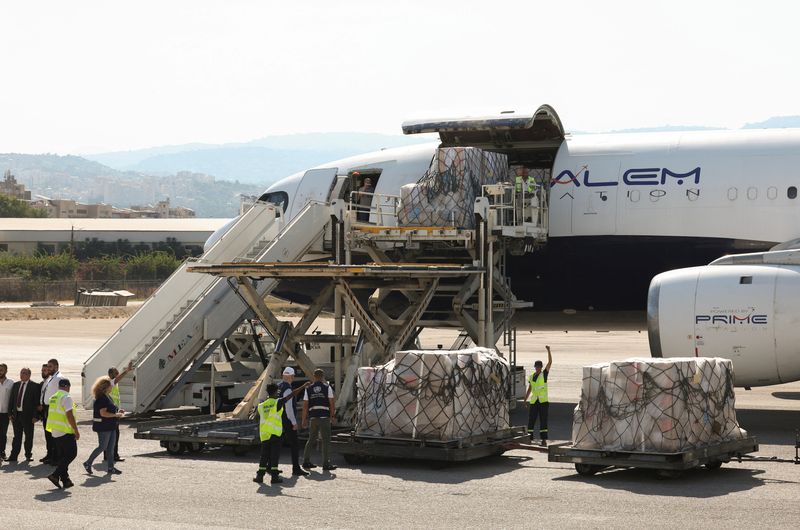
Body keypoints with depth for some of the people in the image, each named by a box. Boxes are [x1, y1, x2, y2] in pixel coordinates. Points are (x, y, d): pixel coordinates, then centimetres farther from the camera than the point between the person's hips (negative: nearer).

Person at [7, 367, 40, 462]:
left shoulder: (35, 386, -5)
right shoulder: (16, 385, 11)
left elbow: (37, 402, -8)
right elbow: (11, 400, 13)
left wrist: (35, 416, -13)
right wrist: (10, 413, 6)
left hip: (28, 415, -4)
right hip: (16, 414, 4)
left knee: (28, 436, 5)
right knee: (17, 436, 8)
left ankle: (28, 455, 15)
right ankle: (14, 456, 10)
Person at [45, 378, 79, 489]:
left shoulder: (53, 398, 13)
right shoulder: (66, 398, -14)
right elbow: (69, 415, -19)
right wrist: (76, 430, -15)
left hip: (55, 432, 9)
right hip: (66, 432, -9)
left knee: (61, 456, 11)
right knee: (71, 454, -4)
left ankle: (65, 480, 11)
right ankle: (55, 475, -13)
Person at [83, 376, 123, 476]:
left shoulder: (108, 397, 14)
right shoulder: (101, 399, -18)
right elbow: (103, 413, -24)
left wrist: (117, 412, 9)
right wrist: (116, 415, -18)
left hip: (110, 426, 10)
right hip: (103, 426, -10)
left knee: (110, 448, 9)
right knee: (102, 447, -2)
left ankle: (110, 467, 13)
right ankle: (88, 463, 10)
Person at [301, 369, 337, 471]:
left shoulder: (309, 389, 7)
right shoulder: (327, 388, 0)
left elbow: (305, 405, 5)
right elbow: (331, 403, -2)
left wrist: (304, 419, 9)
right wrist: (333, 416, 7)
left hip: (313, 417, 3)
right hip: (324, 417, -3)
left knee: (311, 440, 14)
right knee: (326, 440, -1)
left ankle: (306, 462, 15)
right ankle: (326, 464, -3)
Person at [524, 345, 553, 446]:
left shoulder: (544, 374, 1)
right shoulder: (531, 377, 11)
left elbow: (550, 362, -9)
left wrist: (548, 350, -16)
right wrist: (525, 400, 14)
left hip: (543, 401, -3)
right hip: (533, 401, 3)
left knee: (543, 421, -3)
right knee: (531, 420, 4)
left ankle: (544, 440, -2)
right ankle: (529, 439, 10)